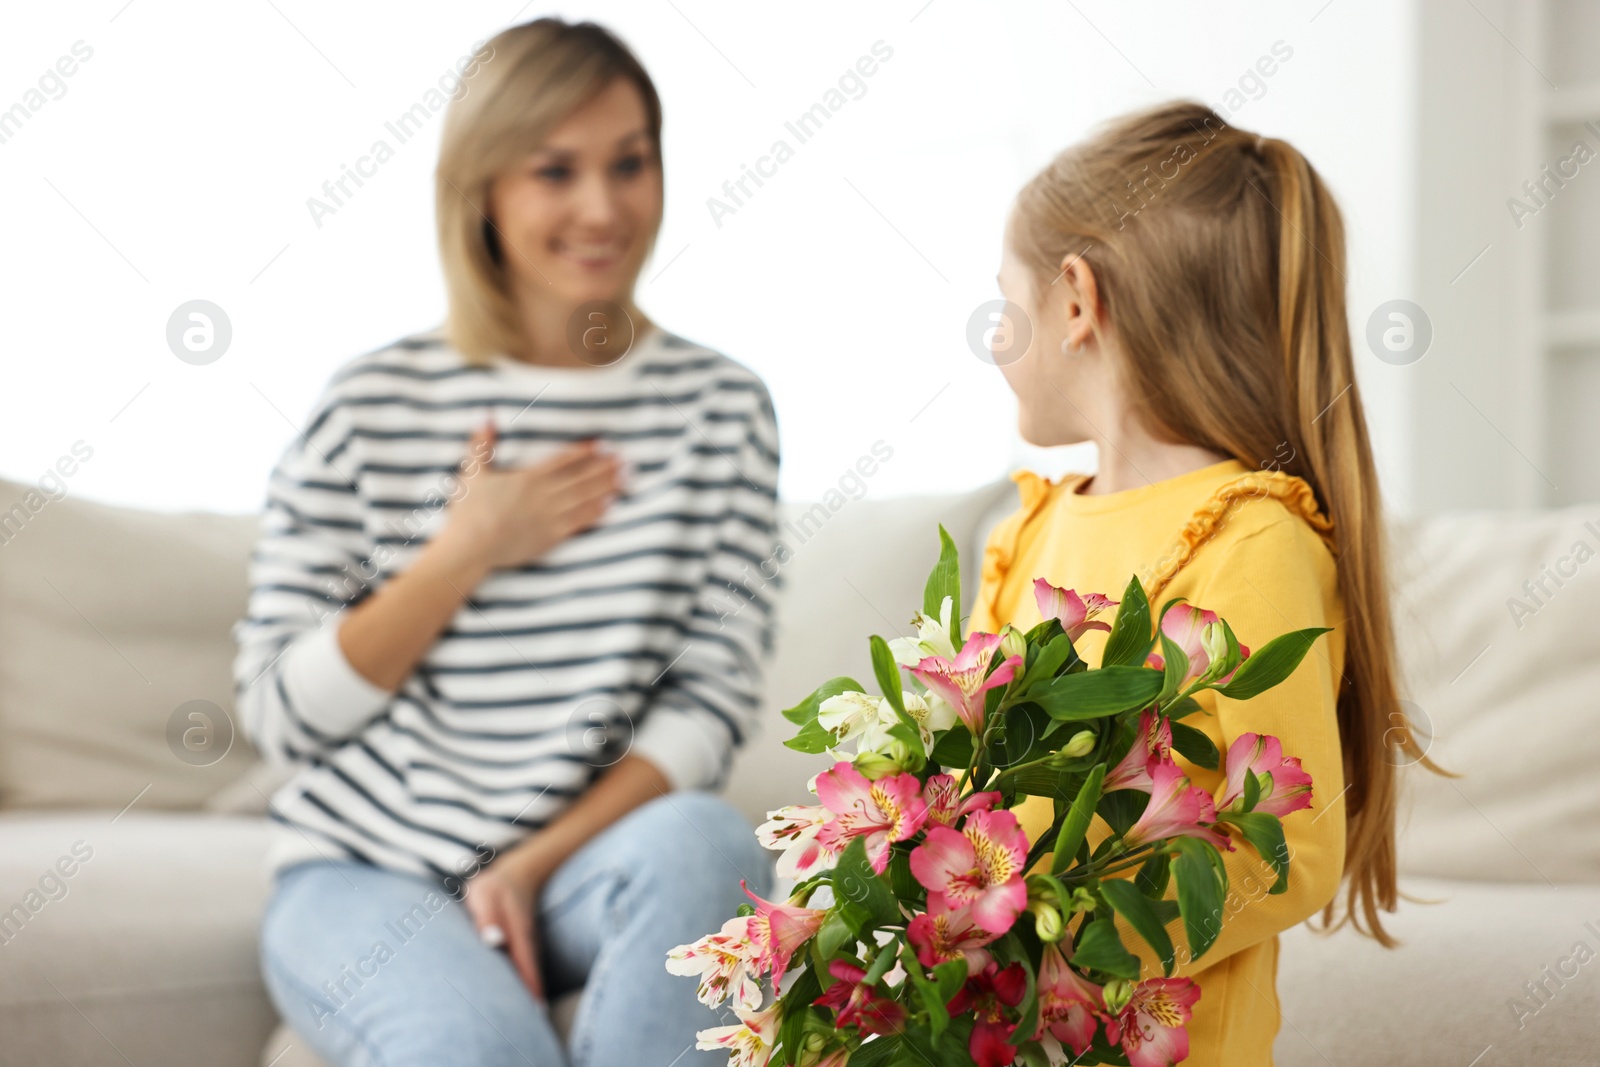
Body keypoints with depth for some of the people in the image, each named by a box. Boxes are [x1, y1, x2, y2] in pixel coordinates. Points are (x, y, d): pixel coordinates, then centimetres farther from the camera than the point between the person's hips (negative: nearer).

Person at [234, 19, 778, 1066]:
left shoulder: (719, 405, 2)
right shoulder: (375, 405, -3)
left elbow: (715, 696, -2)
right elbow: (282, 712, -4)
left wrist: (537, 863, -14)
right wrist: (467, 555, -13)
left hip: (590, 857, 3)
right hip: (367, 874, -2)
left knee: (701, 840, -32)